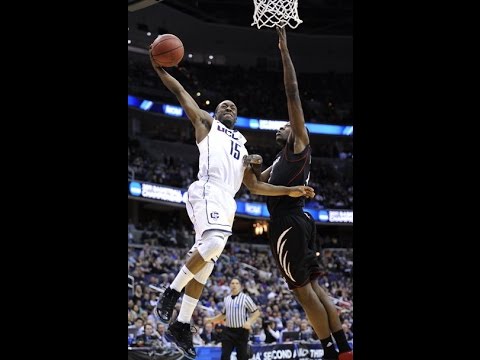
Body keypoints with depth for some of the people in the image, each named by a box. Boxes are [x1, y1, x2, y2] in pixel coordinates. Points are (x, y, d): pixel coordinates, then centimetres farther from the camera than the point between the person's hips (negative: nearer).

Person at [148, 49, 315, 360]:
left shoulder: (243, 145, 33)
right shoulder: (206, 123, 19)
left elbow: (254, 185, 28)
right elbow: (180, 92, 14)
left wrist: (290, 191, 18)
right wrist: (159, 68, 3)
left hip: (227, 201, 7)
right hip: (208, 191, -7)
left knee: (205, 263, 3)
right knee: (215, 242, -31)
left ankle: (181, 326, 5)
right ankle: (172, 292, -16)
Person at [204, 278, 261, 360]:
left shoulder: (245, 298, -3)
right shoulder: (226, 299, 12)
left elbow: (256, 312, -3)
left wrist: (249, 322, -18)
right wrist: (211, 319, 21)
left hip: (241, 331, -4)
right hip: (228, 331, 4)